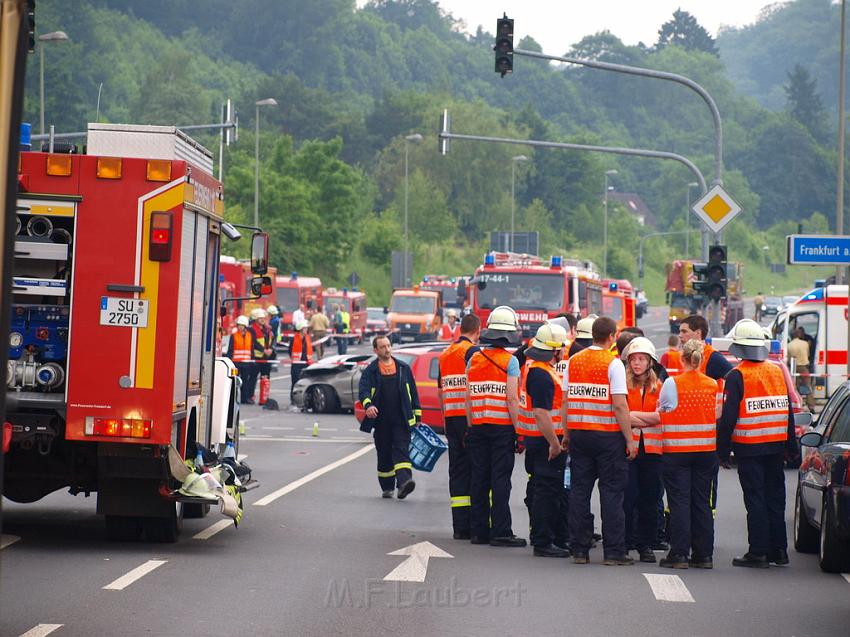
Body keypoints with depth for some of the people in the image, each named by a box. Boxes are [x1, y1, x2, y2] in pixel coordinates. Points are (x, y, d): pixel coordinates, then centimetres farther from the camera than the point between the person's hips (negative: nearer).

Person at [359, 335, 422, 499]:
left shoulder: (403, 368, 10)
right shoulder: (370, 371, 3)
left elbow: (413, 392, 14)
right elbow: (363, 390, -12)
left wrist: (417, 416, 11)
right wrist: (368, 405, -33)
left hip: (401, 419, 0)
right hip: (381, 421, 0)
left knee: (401, 450, -14)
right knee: (384, 455, 8)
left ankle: (404, 482, -29)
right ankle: (387, 488, 21)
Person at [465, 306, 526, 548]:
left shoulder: (474, 359, 7)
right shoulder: (510, 361, -8)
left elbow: (468, 398, 8)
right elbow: (512, 399, -12)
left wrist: (471, 426, 15)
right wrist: (519, 431, -9)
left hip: (478, 426, 5)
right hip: (502, 426, -5)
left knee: (478, 480, 8)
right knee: (500, 480, -4)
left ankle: (479, 530, 12)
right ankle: (500, 532, -6)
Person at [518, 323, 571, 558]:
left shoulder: (531, 367, 14)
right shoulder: (542, 375, -20)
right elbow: (541, 413, -25)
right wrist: (554, 443, -23)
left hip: (534, 439, 11)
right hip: (545, 441, -11)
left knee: (540, 489, 15)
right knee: (548, 491, -6)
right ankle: (543, 542, -4)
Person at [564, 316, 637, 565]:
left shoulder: (573, 361, 6)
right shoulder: (613, 363, -10)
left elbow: (565, 401, 8)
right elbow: (620, 406, -14)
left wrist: (567, 433, 16)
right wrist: (630, 440, -9)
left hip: (579, 433, 5)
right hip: (608, 434, -5)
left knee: (579, 490, 9)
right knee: (611, 492, 1)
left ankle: (579, 549, 11)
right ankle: (613, 551, 2)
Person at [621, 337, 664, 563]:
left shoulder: (659, 387, 10)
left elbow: (662, 415, -2)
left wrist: (634, 415, -8)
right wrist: (648, 418, -9)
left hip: (652, 448, 2)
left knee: (649, 498, 5)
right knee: (627, 496, -7)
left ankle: (646, 545, 11)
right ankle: (623, 543, 1)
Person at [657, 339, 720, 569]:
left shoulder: (672, 383, -9)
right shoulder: (713, 385, 0)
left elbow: (661, 411, 2)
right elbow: (718, 415, 6)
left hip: (677, 449, -3)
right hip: (706, 450, 3)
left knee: (679, 501, 0)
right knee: (702, 502, 8)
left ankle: (679, 554, -2)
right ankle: (704, 554, 9)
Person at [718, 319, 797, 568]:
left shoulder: (737, 376, -10)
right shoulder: (777, 372, 8)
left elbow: (728, 417, -12)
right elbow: (788, 412, 13)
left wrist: (723, 451, -6)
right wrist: (791, 447, 20)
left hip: (748, 447, -5)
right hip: (776, 446, 5)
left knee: (755, 499, -2)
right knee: (775, 497, 12)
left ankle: (758, 552, -2)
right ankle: (778, 550, 16)